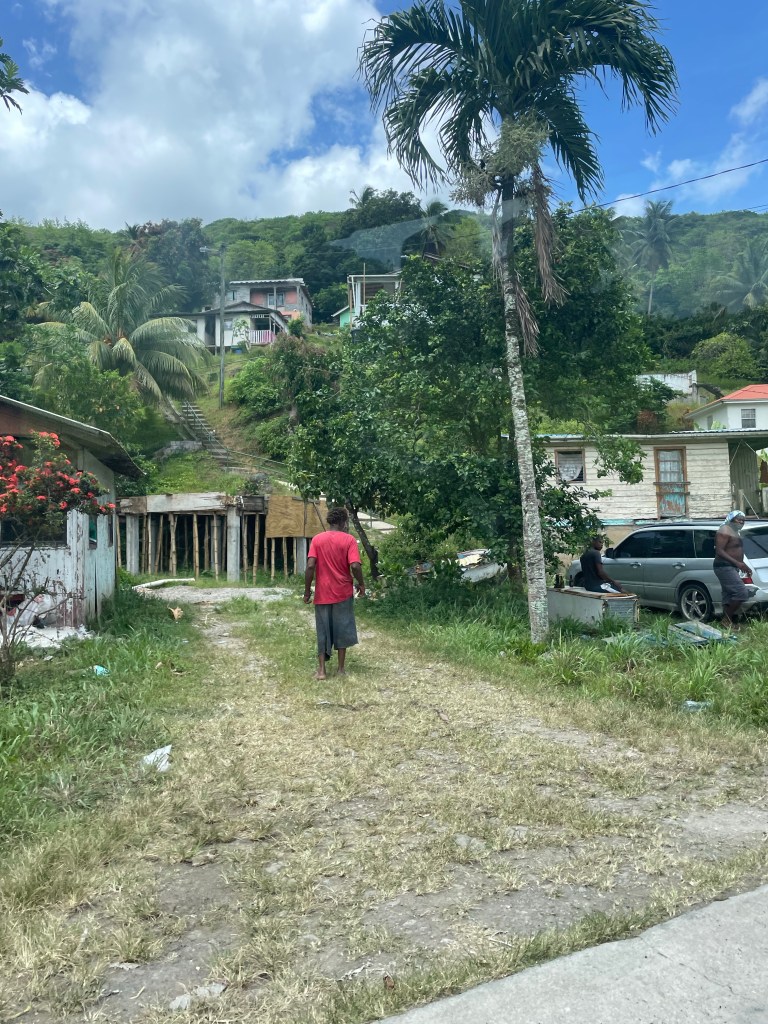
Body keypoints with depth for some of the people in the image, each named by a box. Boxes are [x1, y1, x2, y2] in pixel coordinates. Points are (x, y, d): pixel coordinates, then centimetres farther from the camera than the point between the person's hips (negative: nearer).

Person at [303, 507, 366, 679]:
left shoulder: (317, 539, 1)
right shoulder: (349, 540, -5)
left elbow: (310, 566, -8)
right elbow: (355, 566, -15)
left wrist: (307, 590, 0)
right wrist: (361, 584, 1)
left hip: (322, 593, 2)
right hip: (343, 592, -2)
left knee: (323, 631, 9)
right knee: (342, 629, 10)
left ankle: (321, 670, 7)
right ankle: (341, 668, 14)